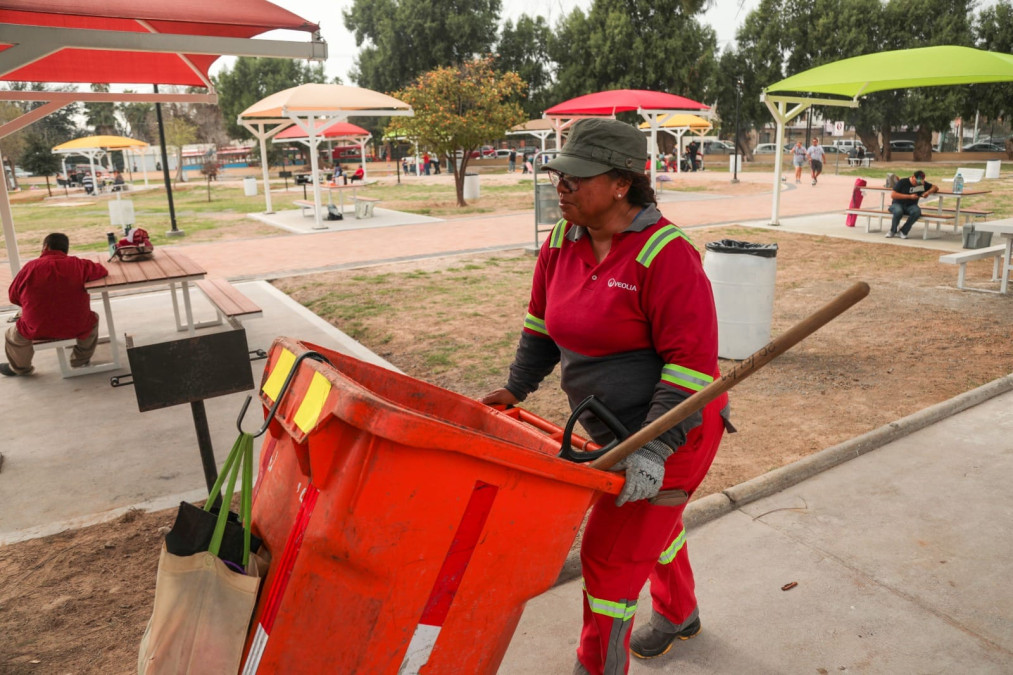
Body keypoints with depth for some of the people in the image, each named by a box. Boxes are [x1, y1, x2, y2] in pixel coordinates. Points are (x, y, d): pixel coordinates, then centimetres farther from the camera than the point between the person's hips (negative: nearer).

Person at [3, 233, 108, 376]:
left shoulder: (31, 267, -8)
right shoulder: (78, 265, -8)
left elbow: (13, 296, 3)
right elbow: (102, 271, 11)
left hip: (38, 331, -1)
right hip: (76, 328, 1)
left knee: (13, 333, 30)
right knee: (92, 319, 34)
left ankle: (19, 368, 54)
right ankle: (81, 359, 45)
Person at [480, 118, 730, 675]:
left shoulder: (665, 254, -26)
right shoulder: (561, 242, -3)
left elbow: (691, 362, -26)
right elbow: (542, 324, 11)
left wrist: (653, 451, -29)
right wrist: (516, 388, 5)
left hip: (672, 430, -8)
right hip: (618, 430, 8)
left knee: (610, 556, -1)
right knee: (653, 522, 28)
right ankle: (677, 614, 56)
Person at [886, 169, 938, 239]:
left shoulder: (922, 184, 8)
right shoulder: (902, 182, -4)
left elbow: (935, 187, 13)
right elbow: (893, 195, -12)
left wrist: (928, 192, -11)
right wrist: (909, 196, -16)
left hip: (911, 206, 3)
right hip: (898, 204, -3)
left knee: (917, 212, -35)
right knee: (898, 211, -41)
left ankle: (902, 232, -21)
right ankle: (892, 231, -15)